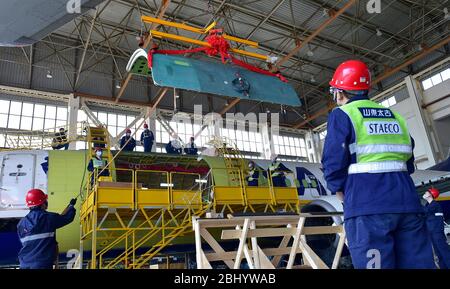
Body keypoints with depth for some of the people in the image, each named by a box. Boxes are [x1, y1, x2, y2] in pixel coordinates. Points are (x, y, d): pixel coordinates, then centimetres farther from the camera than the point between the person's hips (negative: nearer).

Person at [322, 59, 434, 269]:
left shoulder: (342, 114, 1)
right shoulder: (394, 115, 20)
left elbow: (333, 161, -9)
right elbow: (408, 161, 19)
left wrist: (339, 191, 7)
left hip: (367, 205, -6)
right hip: (407, 200, 6)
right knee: (417, 263, 9)